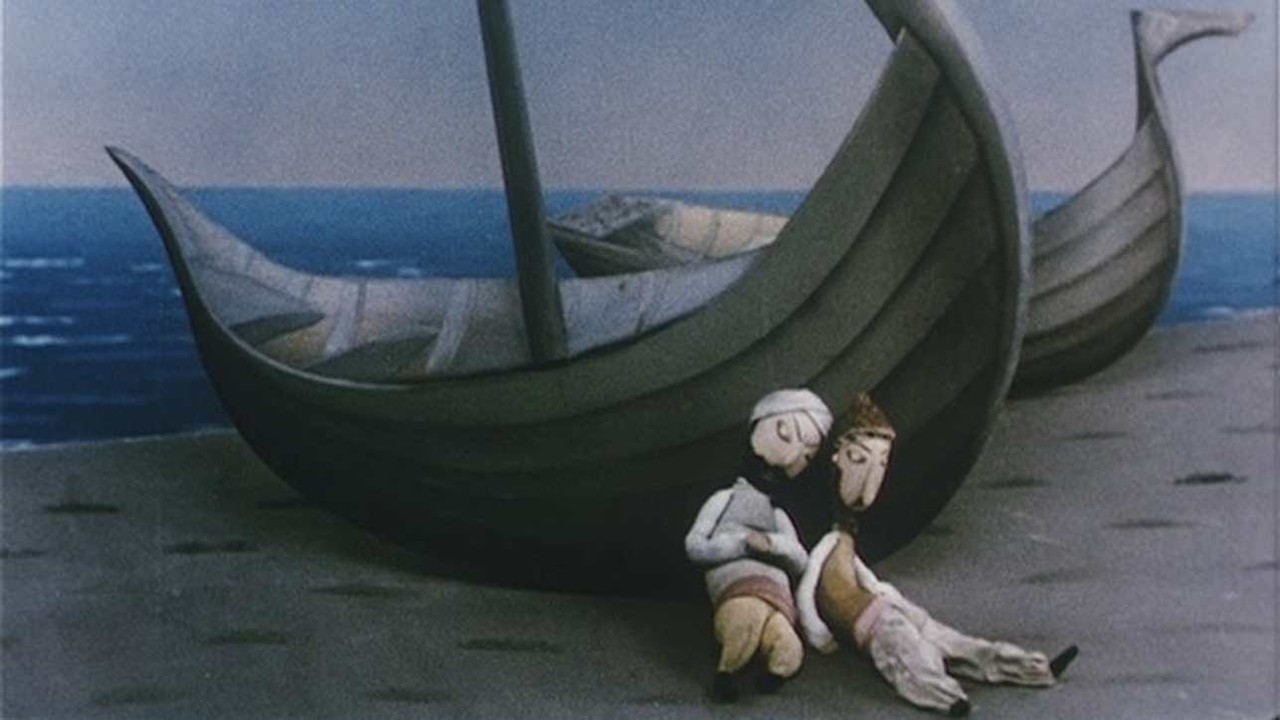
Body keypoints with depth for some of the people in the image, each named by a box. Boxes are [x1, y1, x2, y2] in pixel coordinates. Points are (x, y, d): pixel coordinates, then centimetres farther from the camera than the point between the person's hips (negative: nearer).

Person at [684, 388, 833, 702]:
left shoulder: (779, 516, 34)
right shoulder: (725, 498, 19)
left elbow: (801, 563, 23)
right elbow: (694, 546, 8)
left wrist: (774, 544, 2)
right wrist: (743, 542, -2)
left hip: (778, 597, 3)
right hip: (737, 589, -2)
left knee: (788, 655, -34)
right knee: (749, 618, -41)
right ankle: (727, 673, -17)